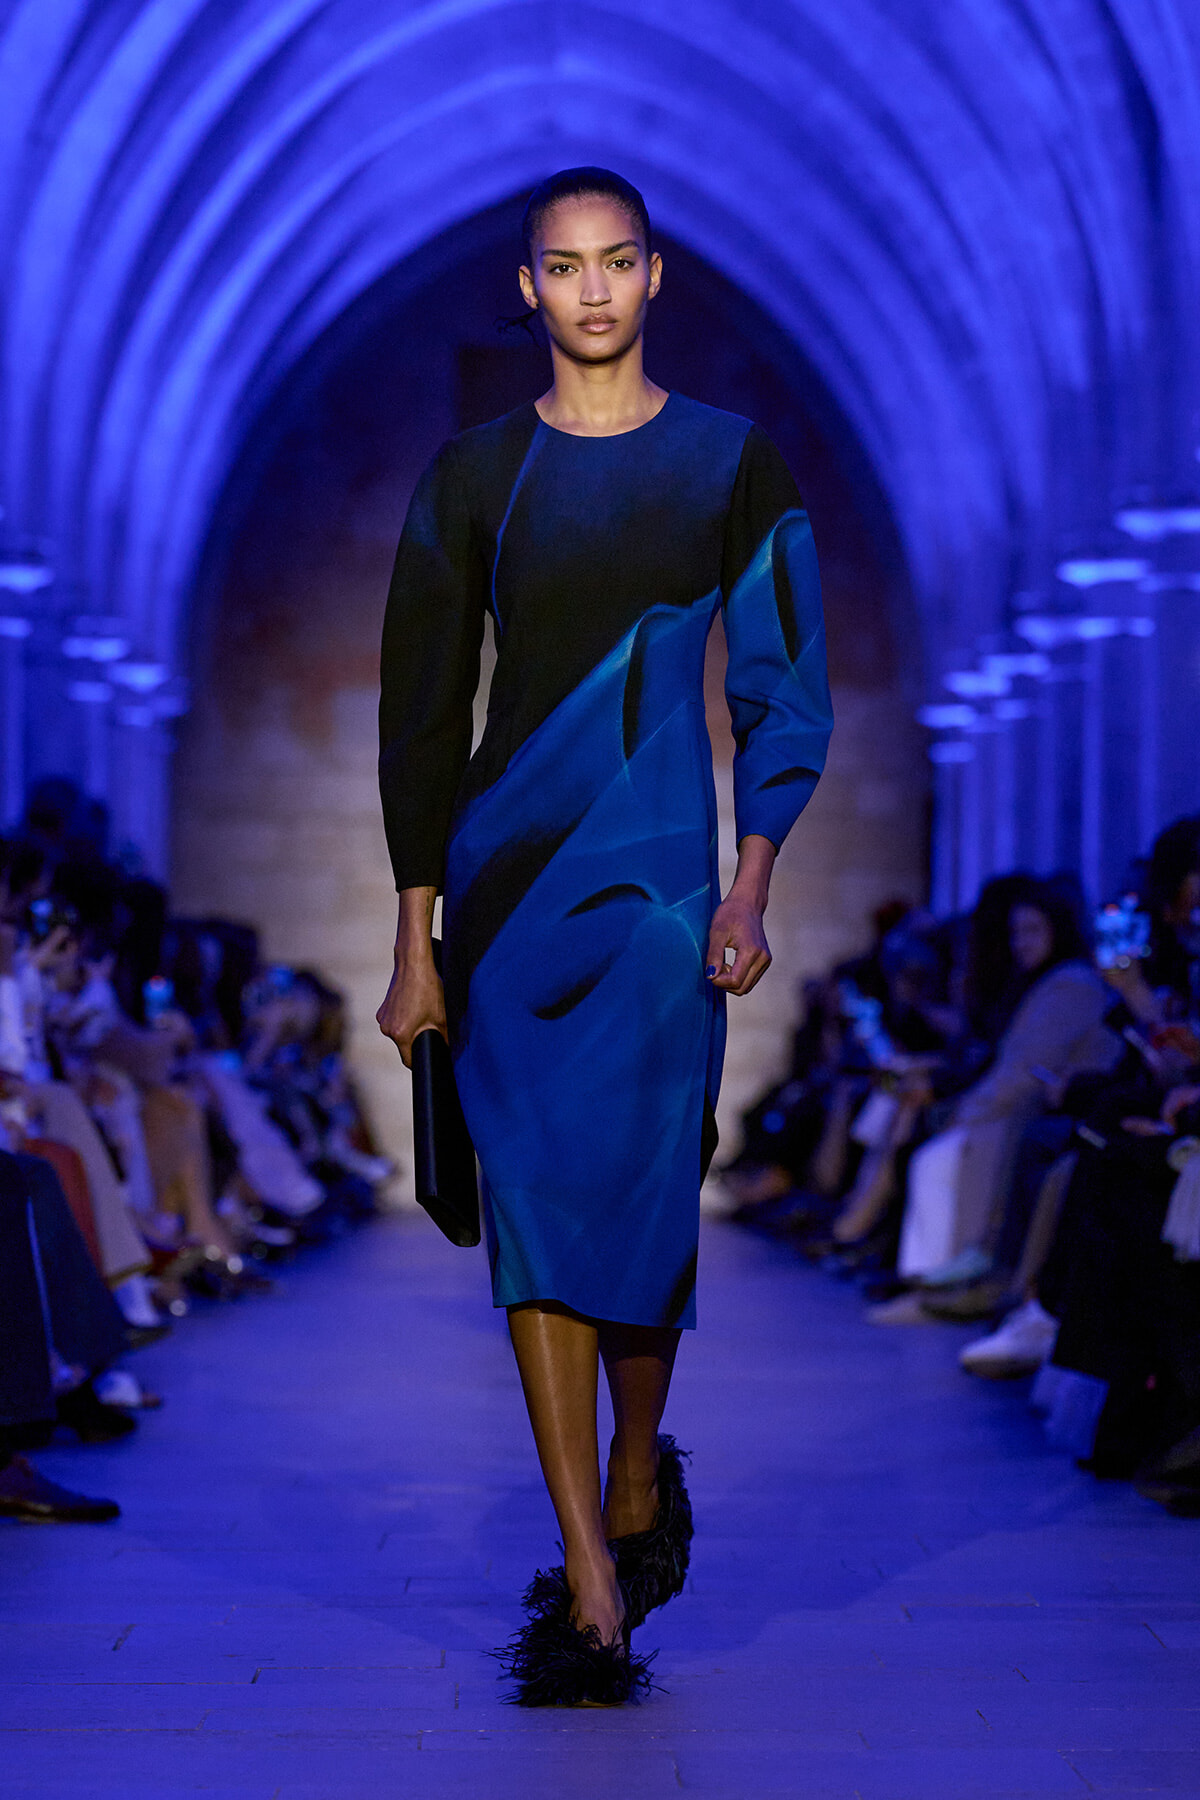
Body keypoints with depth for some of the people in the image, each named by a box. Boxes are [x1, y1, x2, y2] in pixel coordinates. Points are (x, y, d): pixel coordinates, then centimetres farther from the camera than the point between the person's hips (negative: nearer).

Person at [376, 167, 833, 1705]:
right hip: (505, 876, 2)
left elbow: (785, 695, 5)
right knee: (535, 1207, -4)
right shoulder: (472, 478, 8)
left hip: (656, 883, -1)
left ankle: (636, 1476, 29)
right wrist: (417, 939, 3)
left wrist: (754, 890, -7)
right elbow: (419, 711, 8)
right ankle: (593, 1592, -1)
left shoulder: (733, 468, 5)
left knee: (638, 1206, -3)